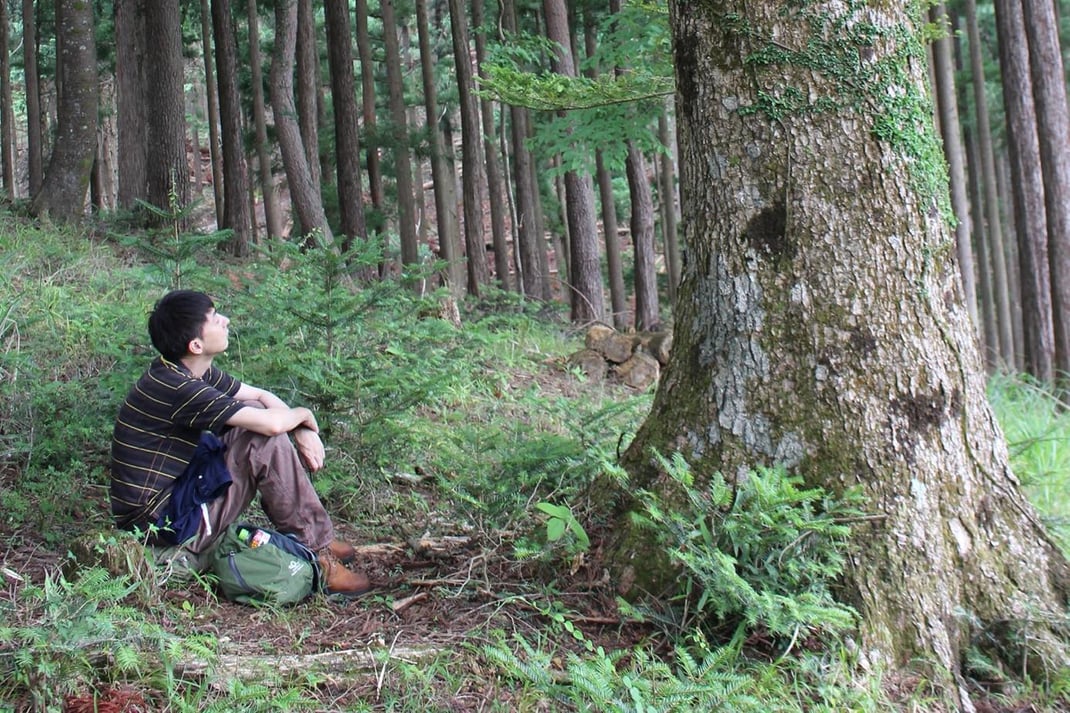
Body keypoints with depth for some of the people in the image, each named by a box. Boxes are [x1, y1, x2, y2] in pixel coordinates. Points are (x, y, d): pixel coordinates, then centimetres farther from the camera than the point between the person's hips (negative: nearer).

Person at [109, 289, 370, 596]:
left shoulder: (193, 372, 3)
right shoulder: (175, 388, -25)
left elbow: (262, 396, 12)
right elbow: (273, 423, -28)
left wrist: (304, 431, -5)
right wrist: (304, 414, -6)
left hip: (172, 493, 10)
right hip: (160, 522, -10)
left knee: (251, 415, 6)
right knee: (266, 439, -18)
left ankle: (314, 534, 9)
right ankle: (316, 551, -8)